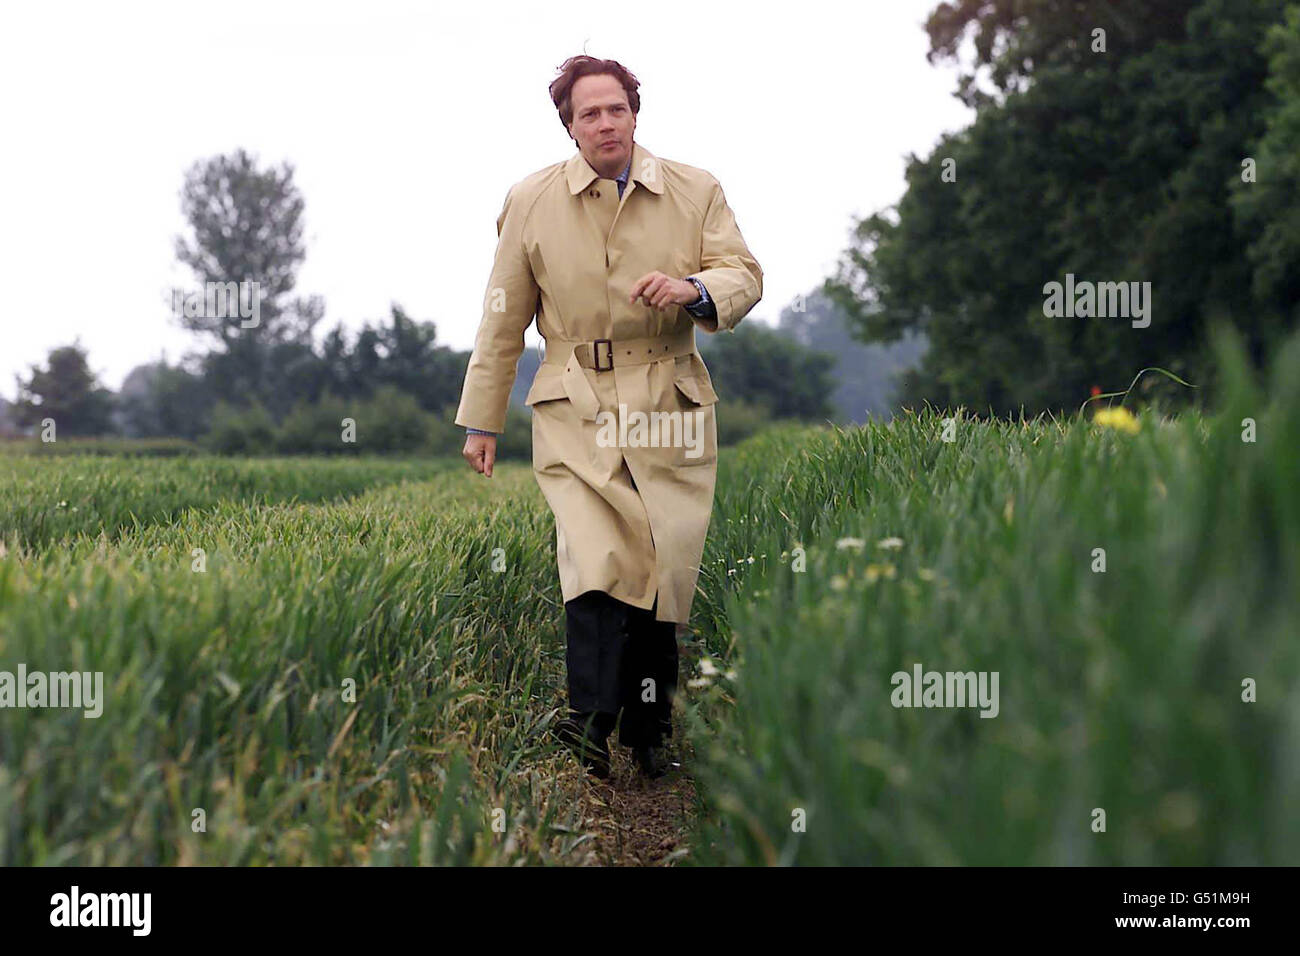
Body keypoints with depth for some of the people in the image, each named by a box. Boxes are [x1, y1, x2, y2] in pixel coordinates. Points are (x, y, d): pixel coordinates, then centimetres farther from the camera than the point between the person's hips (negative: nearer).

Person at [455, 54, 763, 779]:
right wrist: (482, 420, 13)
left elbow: (746, 276, 4)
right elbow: (504, 318, 12)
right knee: (598, 569, -17)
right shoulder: (532, 201, 6)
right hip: (578, 412, -1)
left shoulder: (696, 191, 6)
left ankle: (649, 735, 16)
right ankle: (589, 733, -12)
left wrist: (693, 289, -19)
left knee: (665, 570, 1)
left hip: (670, 410, 1)